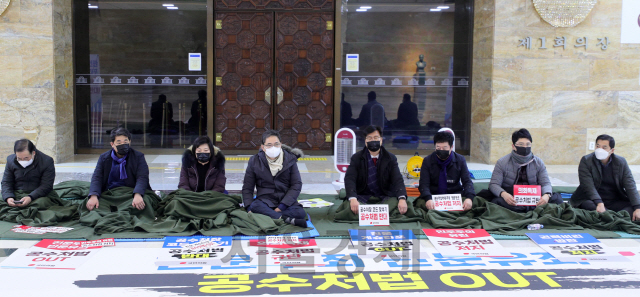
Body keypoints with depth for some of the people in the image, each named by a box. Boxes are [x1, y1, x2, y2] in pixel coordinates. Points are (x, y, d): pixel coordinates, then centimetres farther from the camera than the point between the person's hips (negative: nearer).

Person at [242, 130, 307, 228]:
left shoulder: (290, 159, 5)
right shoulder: (255, 161, 6)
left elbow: (297, 185, 0)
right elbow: (247, 188, 9)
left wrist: (282, 206, -14)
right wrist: (249, 208, -12)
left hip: (286, 200, 0)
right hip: (265, 199, 0)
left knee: (300, 213, -31)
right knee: (255, 206, -37)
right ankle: (287, 219, -41)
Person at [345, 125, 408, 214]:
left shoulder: (390, 159, 7)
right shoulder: (356, 158, 5)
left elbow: (398, 180, -6)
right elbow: (349, 179, -8)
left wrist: (402, 199, -29)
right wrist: (353, 199, -30)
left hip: (385, 197, 1)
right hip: (362, 198, -1)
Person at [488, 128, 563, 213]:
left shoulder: (538, 162, 11)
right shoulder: (502, 163, 4)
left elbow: (545, 183, 7)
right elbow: (493, 184, -2)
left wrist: (546, 195, -19)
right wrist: (503, 194, -26)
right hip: (512, 201, -2)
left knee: (556, 198, -23)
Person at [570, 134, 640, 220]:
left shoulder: (621, 162, 4)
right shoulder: (586, 161, -5)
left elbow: (630, 186, -4)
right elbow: (588, 186, -16)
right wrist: (599, 203, -34)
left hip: (616, 202, 3)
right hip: (592, 200, -3)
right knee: (587, 204, -36)